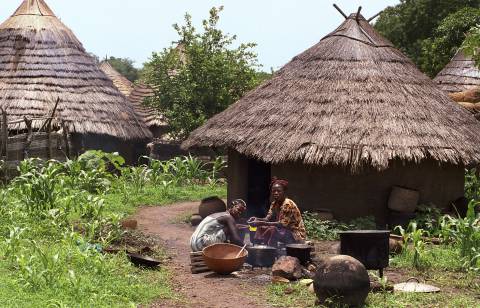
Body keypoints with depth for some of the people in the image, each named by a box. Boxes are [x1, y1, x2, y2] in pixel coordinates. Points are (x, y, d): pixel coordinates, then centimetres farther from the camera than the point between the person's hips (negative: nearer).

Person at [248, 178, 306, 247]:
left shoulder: (288, 204, -20)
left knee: (273, 230, -29)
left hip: (297, 235, -8)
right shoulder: (274, 204, 5)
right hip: (285, 231, 8)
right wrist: (257, 219, -21)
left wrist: (262, 223, -32)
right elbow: (268, 219, 0)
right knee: (262, 228, -1)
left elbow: (283, 224, -27)